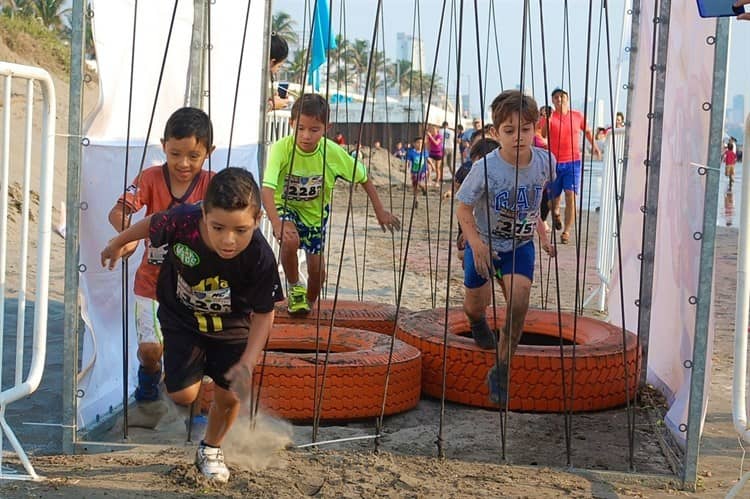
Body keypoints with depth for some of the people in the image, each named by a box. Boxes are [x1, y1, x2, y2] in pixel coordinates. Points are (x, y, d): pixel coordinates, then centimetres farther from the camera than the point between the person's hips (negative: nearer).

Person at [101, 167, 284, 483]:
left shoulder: (261, 258, -36)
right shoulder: (182, 222, -36)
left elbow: (263, 314, -20)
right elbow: (150, 224, -11)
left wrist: (247, 364, -28)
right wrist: (118, 244, 8)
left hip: (231, 325, 0)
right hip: (182, 318, 0)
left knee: (229, 395, 6)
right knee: (183, 395, -9)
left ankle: (210, 450, 37)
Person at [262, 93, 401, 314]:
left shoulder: (332, 152, -25)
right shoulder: (281, 149, -32)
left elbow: (363, 177, -9)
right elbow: (267, 189, -42)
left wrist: (380, 211, -7)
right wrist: (277, 224, -56)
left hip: (315, 211, 2)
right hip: (285, 206, -2)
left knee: (317, 269, 2)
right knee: (290, 240, -33)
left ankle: (309, 303, 36)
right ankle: (294, 288, -4)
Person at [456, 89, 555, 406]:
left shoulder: (544, 162, -15)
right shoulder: (486, 169, -28)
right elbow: (463, 208, -18)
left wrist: (542, 234, 9)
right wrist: (476, 243, -31)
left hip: (520, 245, 2)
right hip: (483, 244, -1)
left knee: (519, 303, -19)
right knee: (475, 305, 14)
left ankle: (501, 372, -3)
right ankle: (477, 322, 55)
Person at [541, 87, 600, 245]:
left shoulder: (577, 116, 3)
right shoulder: (549, 117, -5)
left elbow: (587, 131, 21)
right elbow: (543, 135, -22)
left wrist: (594, 146, 13)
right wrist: (548, 119, -35)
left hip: (573, 162, 0)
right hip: (554, 162, 0)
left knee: (570, 195, -12)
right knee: (554, 195, 13)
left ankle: (567, 231, -8)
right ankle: (555, 212, 49)